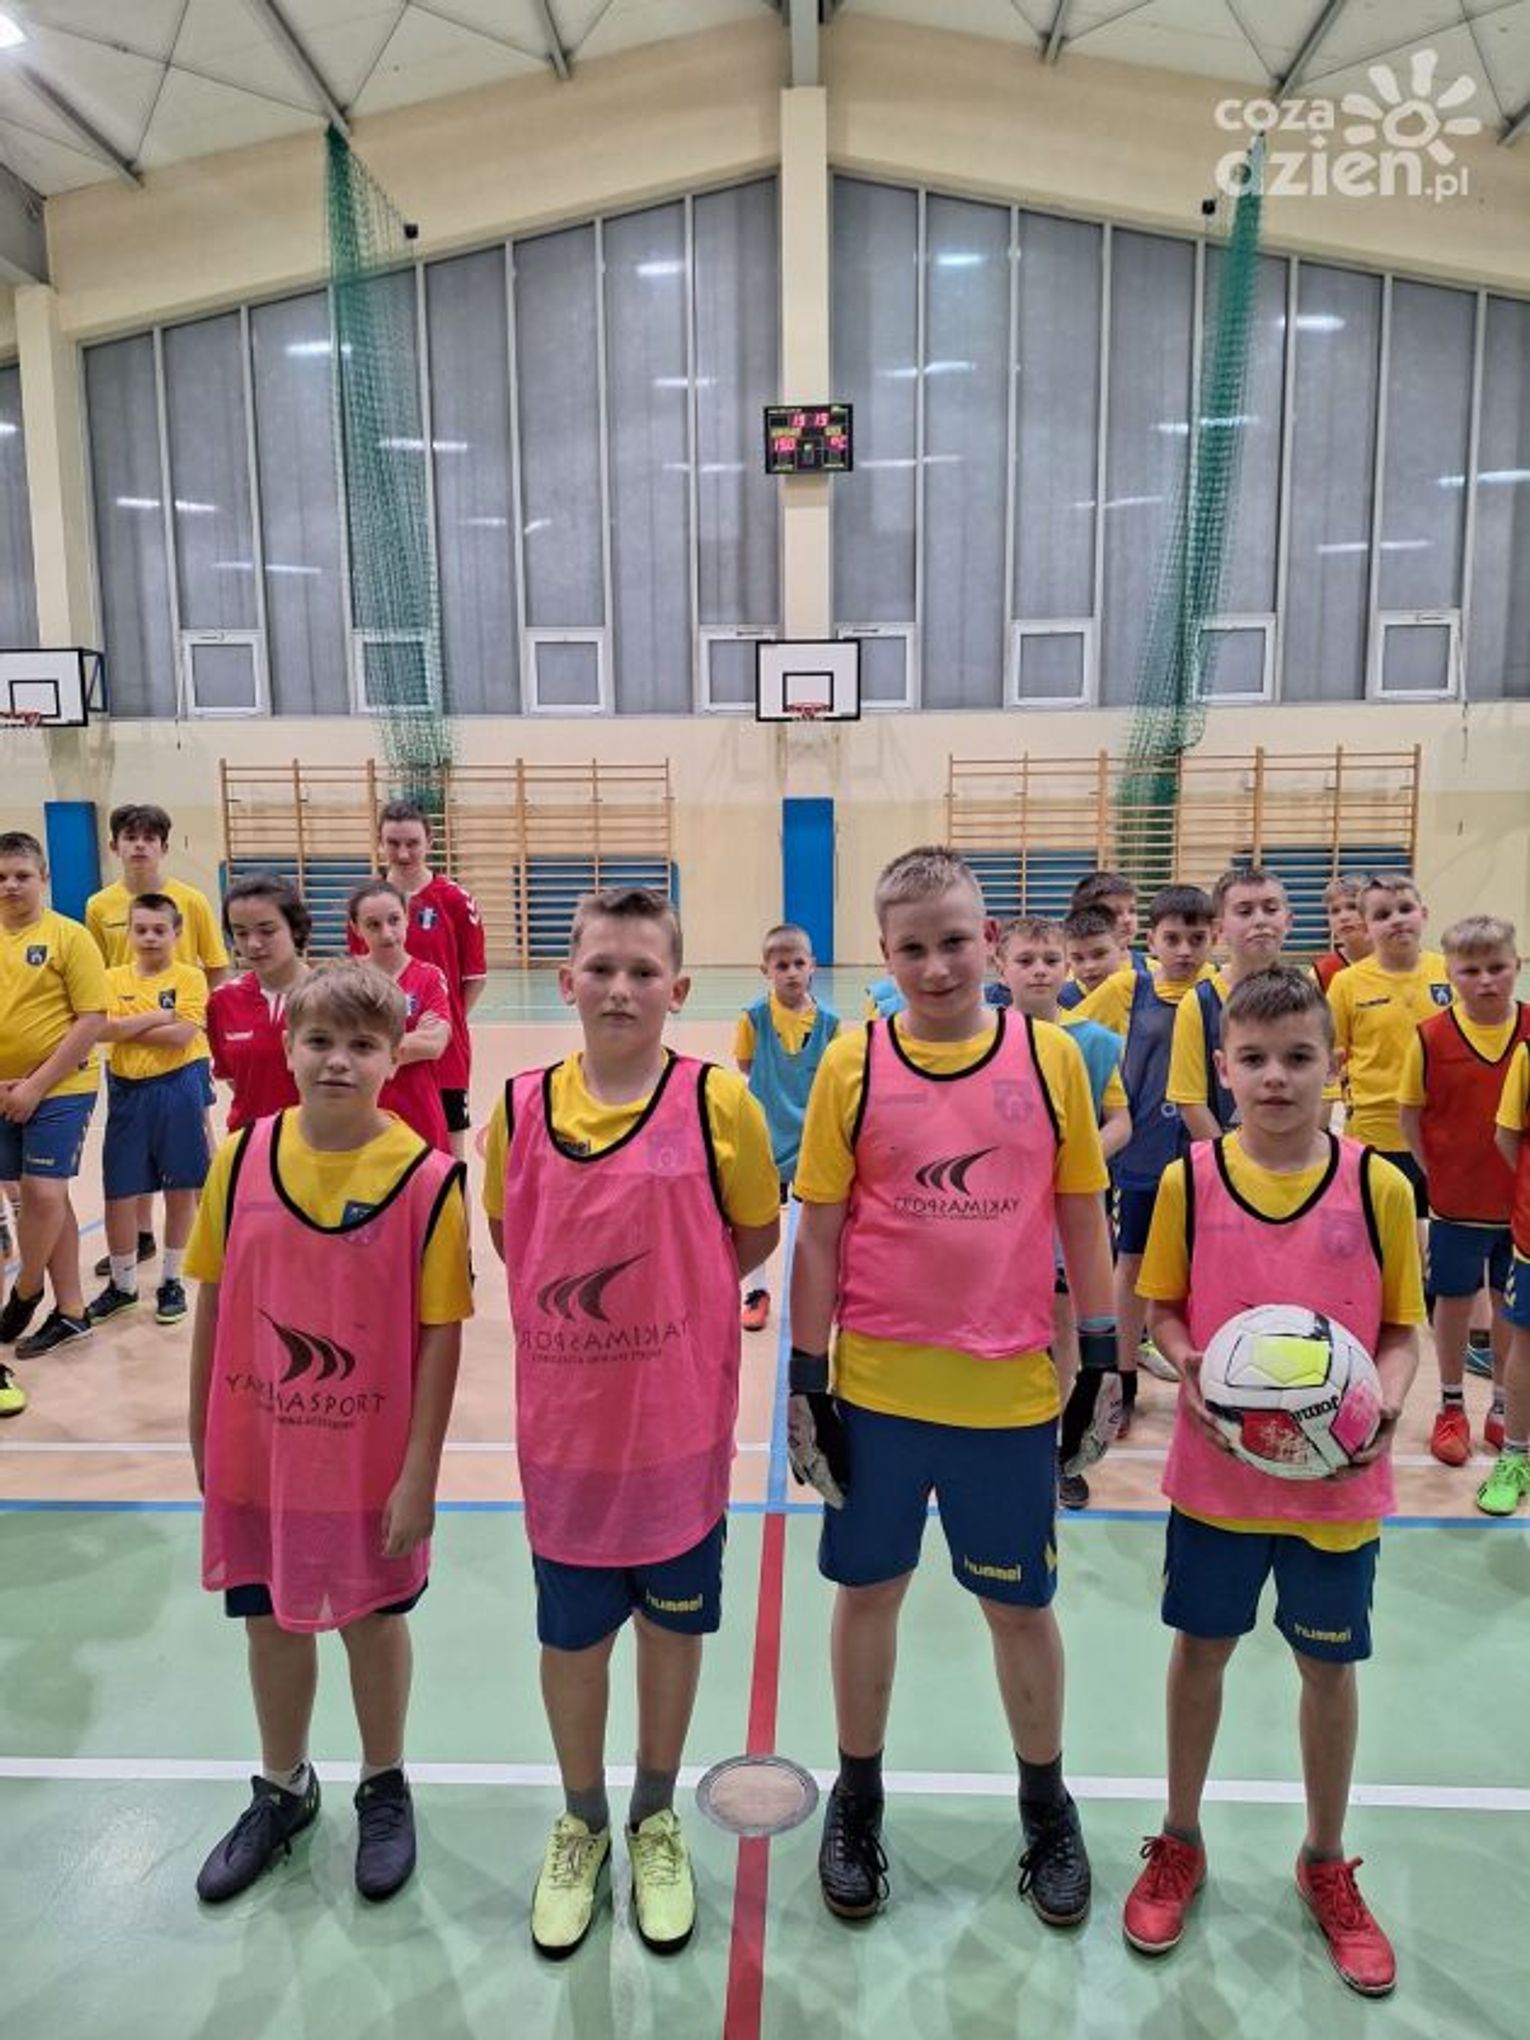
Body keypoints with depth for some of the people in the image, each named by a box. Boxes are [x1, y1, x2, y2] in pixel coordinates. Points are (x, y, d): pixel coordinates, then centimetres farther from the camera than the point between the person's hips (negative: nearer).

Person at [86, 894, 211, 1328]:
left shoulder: (189, 977, -5)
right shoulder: (114, 979, 4)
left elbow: (183, 1034, -17)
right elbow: (101, 1029, -12)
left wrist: (127, 1028, -12)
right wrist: (157, 1017, -16)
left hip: (178, 1089, -2)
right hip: (127, 1091, 3)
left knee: (181, 1189, 6)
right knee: (119, 1192, 6)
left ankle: (171, 1281, 22)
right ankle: (122, 1283, 24)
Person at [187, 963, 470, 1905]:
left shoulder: (427, 1176, -17)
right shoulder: (244, 1156, -7)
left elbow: (442, 1332, -14)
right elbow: (214, 1299, 2)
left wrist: (420, 1471, -13)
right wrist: (203, 1430, 7)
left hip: (371, 1454, -3)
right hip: (258, 1446, 3)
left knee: (373, 1616, 16)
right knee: (270, 1616, 20)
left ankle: (385, 1789, 42)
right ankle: (283, 1790, 45)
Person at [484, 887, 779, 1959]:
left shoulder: (718, 1100, -12)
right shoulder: (522, 1106, -6)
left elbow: (757, 1238, -1)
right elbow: (510, 1238, 8)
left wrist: (665, 1297, -2)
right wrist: (581, 1303, 0)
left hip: (680, 1419, -1)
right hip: (563, 1419, 2)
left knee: (674, 1621, 17)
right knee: (571, 1632, 16)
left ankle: (657, 1817, 42)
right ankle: (581, 1823, 42)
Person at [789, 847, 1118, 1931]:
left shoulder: (1049, 1055, -4)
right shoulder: (853, 1063, -6)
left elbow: (1083, 1217, 3)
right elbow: (819, 1233, -3)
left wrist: (1103, 1356, 3)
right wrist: (805, 1381, -2)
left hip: (1010, 1390, 0)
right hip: (877, 1386, 0)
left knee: (1021, 1602, 16)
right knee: (868, 1589, 15)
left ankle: (1047, 1804, 41)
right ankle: (857, 1802, 39)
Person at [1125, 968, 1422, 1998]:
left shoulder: (1378, 1185, -9)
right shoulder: (1190, 1179, -9)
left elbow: (1402, 1327, -1)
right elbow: (1164, 1305, 1)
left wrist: (1385, 1404, -18)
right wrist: (1190, 1370, -17)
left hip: (1337, 1477, 0)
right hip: (1218, 1469, 0)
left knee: (1330, 1665, 16)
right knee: (1202, 1645, 16)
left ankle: (1328, 1865, 41)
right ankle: (1180, 1845, 38)